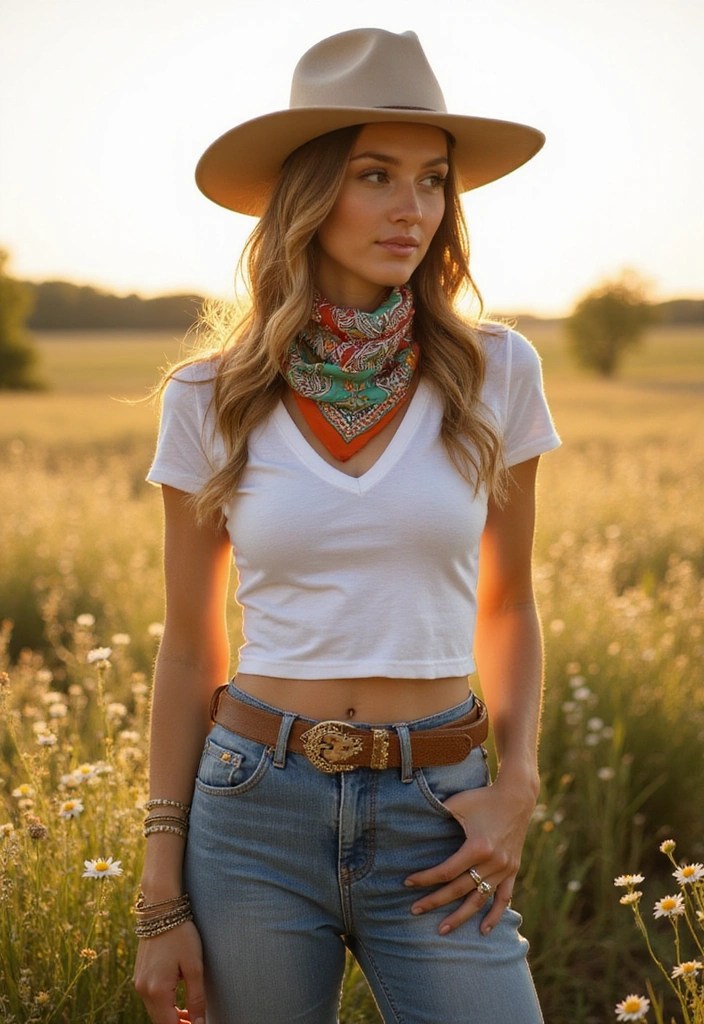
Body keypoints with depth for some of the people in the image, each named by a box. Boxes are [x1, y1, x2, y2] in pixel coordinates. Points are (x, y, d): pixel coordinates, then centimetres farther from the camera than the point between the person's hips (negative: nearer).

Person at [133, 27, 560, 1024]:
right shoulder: (209, 401, -2)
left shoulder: (493, 372, -2)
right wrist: (161, 897, 2)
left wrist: (516, 786, -4)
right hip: (256, 817, 0)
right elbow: (190, 648, 3)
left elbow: (507, 602, 10)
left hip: (436, 822, 0)